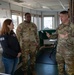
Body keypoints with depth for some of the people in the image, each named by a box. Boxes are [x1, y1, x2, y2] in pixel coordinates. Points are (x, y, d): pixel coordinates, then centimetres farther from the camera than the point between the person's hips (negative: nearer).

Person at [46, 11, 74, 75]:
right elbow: (57, 35, 16)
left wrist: (67, 37, -32)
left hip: (68, 51, -6)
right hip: (59, 50, 6)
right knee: (60, 66, 19)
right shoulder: (60, 26, 7)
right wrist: (50, 36, 0)